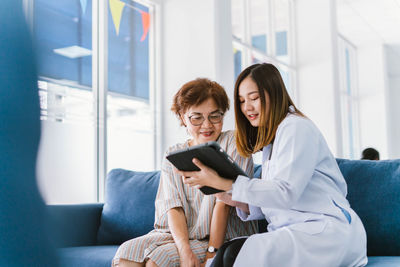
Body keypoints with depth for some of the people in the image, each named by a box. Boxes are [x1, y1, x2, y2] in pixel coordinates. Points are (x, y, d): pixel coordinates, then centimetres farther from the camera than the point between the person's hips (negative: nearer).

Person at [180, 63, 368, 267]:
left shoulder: (297, 128, -5)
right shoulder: (269, 140, 22)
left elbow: (285, 193, -18)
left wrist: (223, 183, -20)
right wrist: (239, 202, -1)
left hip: (326, 230, -7)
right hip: (293, 232, 7)